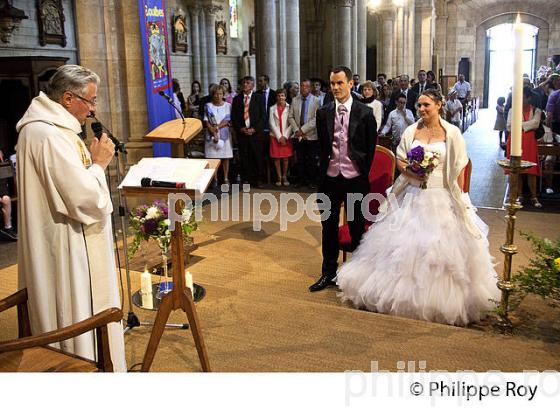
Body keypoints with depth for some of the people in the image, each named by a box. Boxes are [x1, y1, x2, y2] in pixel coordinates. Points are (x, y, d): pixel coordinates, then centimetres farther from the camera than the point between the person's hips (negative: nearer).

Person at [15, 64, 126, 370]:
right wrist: (99, 163, -13)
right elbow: (85, 199, -26)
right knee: (79, 317, 4)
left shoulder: (46, 127, 9)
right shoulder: (50, 136, -24)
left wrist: (92, 161, 7)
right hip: (67, 252, -11)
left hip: (65, 244, 11)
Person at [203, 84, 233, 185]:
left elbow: (227, 121, -3)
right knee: (213, 157, -1)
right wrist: (214, 133, -13)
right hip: (212, 134, 0)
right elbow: (207, 122, -2)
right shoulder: (208, 106, 3)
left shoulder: (227, 105, 4)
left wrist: (217, 127, -14)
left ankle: (226, 178, 11)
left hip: (224, 134, 0)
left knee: (225, 157, 3)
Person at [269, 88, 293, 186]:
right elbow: (272, 124, 0)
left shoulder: (289, 108, 0)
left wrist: (285, 136, -10)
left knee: (286, 158, 0)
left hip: (286, 136, -1)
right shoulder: (272, 109, 5)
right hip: (275, 136, 1)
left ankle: (284, 176, 12)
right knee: (276, 158, 1)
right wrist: (279, 137, -8)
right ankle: (279, 177, 11)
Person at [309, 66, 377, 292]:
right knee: (329, 226, 10)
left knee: (357, 227, 8)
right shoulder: (323, 112, 4)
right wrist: (323, 168, 9)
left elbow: (371, 147, 1)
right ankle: (328, 273, 24)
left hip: (355, 179, -2)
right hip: (330, 177, 3)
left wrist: (363, 172, 2)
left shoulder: (365, 112, -4)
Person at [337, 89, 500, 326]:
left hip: (441, 198, -2)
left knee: (441, 247, 0)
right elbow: (399, 160, 8)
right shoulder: (411, 131, 5)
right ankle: (404, 291, 20)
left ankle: (441, 299, 16)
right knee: (405, 243, 5)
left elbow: (459, 169, -1)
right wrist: (410, 172, -12)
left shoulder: (452, 133, -2)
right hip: (413, 195, 3)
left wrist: (459, 198, -4)